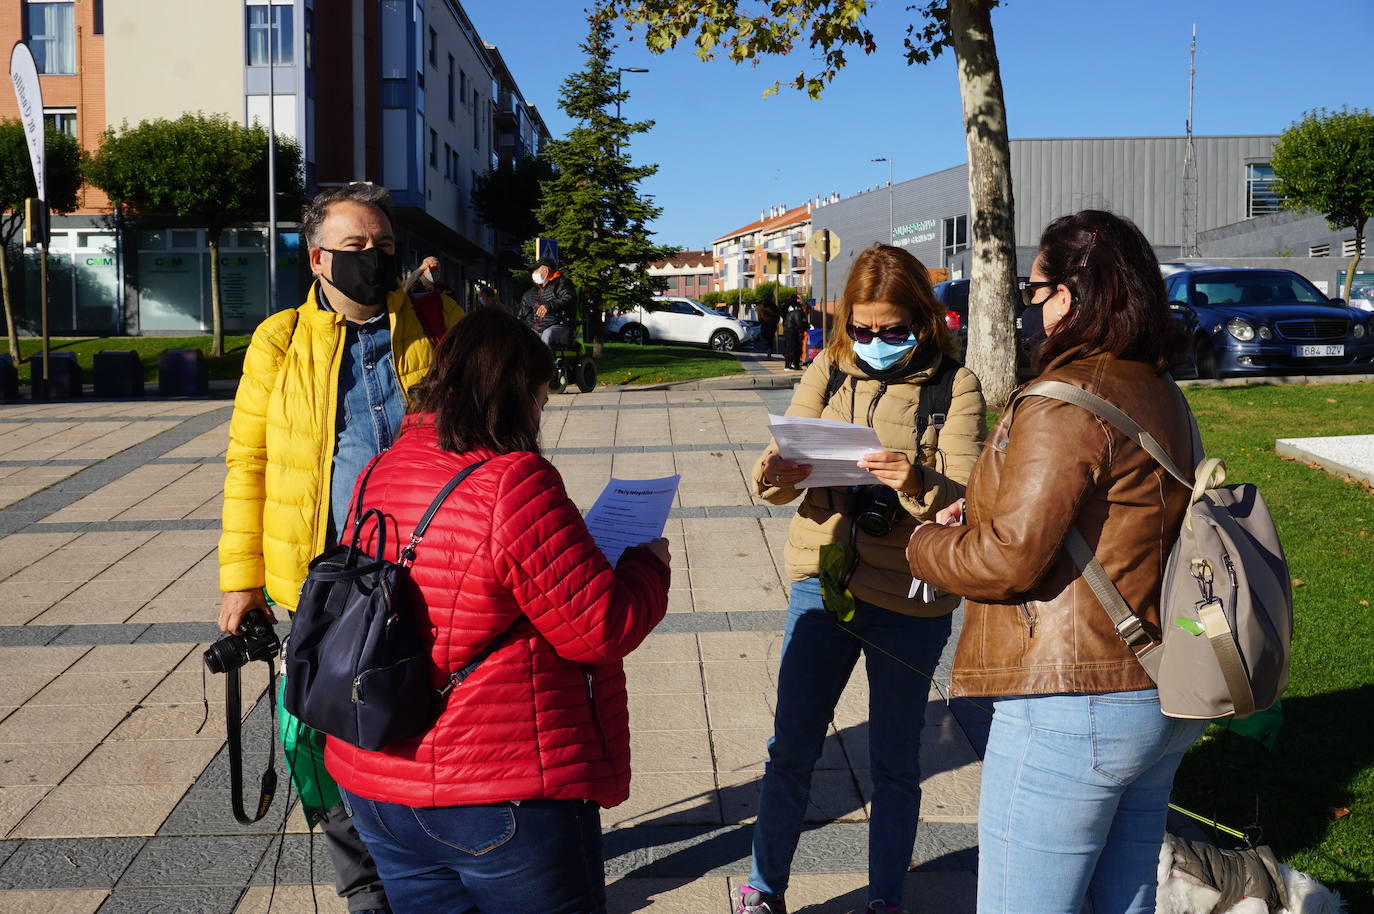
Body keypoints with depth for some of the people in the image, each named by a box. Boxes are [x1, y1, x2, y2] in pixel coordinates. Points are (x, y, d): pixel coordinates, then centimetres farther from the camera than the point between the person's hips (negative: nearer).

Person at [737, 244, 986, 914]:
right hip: (823, 580, 3)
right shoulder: (829, 369, 3)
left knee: (894, 761, 12)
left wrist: (917, 482, -36)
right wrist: (776, 475, -24)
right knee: (790, 749, 11)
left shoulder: (953, 386, -6)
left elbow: (966, 502, -15)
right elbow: (779, 471, 0)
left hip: (908, 599, -2)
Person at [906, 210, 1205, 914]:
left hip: (1072, 707, -10)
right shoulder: (1161, 395, 11)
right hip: (1161, 700, 10)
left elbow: (1010, 556, -22)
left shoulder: (1064, 403, -18)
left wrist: (924, 545, -1)